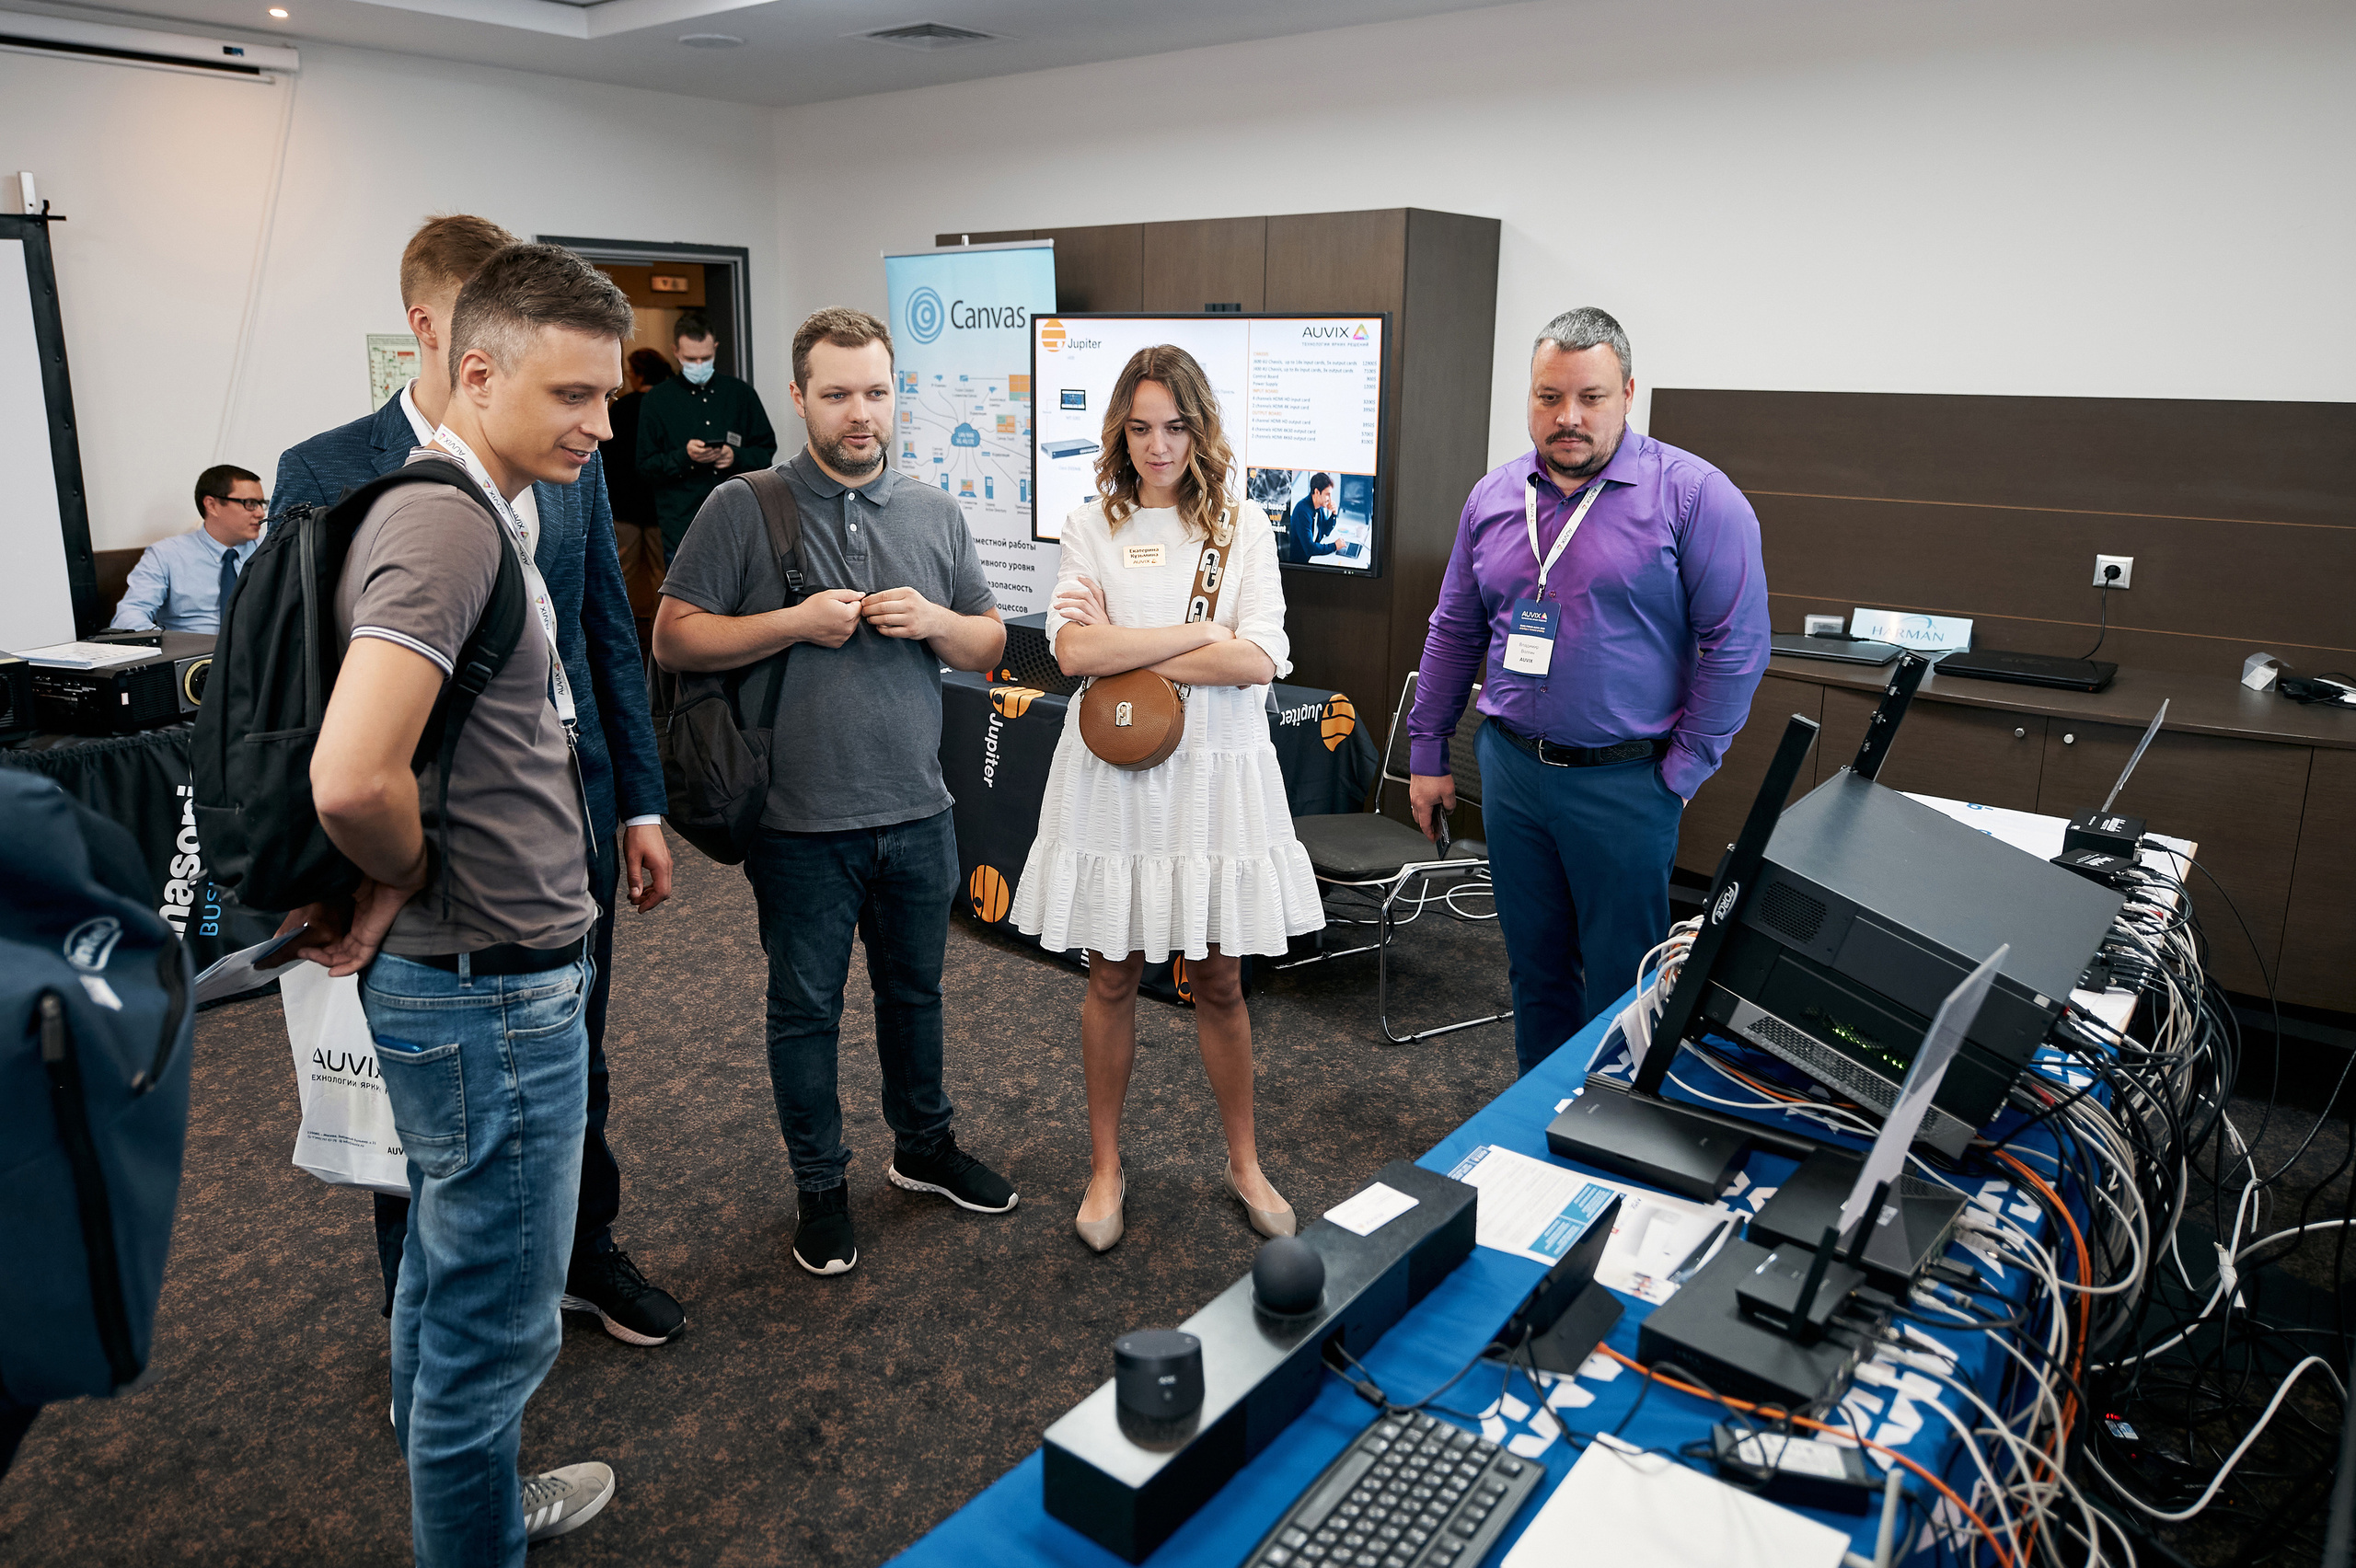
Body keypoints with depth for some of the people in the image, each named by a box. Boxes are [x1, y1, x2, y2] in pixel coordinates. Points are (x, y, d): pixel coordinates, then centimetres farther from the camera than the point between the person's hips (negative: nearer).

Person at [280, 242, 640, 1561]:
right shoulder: (450, 522, -22)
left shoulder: (475, 512, 10)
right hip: (491, 991, -10)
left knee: (449, 1277, 26)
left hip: (473, 977, 11)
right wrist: (410, 876, -14)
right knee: (495, 1326, 7)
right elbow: (353, 779, -34)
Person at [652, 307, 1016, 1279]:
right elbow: (672, 639, -10)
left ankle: (923, 1146, 41)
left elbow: (989, 643, 11)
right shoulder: (743, 510, -5)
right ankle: (820, 1186, 29)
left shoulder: (935, 514, 7)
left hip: (917, 813, 4)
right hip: (802, 824, -4)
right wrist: (796, 623, -20)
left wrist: (932, 620, -10)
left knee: (914, 988, 20)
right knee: (806, 1007, 11)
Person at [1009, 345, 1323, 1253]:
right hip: (1112, 773, 0)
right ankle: (1105, 1166, 27)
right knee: (1113, 976, 10)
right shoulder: (1091, 529, 3)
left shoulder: (1242, 529, 2)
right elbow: (1073, 650, -12)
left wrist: (1128, 654, -11)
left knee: (1218, 980, 9)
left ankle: (1243, 1163, 28)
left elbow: (1260, 659, -10)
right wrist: (1201, 635, -12)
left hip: (1216, 771, 0)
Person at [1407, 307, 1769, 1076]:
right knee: (1534, 967, 17)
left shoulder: (1694, 495, -11)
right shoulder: (1493, 496, 6)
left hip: (1624, 782, -5)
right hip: (1510, 768, 5)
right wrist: (1426, 752, 12)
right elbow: (1454, 632, 13)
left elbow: (1735, 645, -10)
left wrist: (1681, 773, -11)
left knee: (1621, 981, 7)